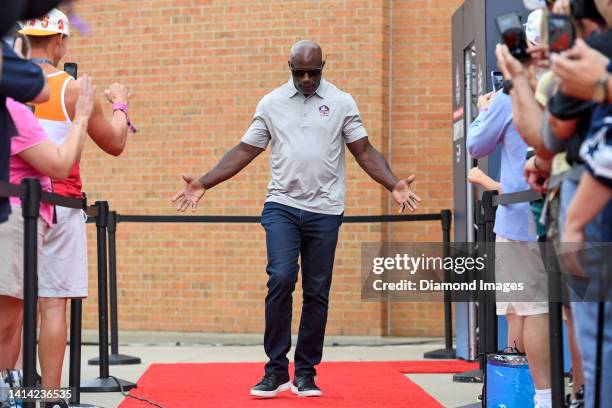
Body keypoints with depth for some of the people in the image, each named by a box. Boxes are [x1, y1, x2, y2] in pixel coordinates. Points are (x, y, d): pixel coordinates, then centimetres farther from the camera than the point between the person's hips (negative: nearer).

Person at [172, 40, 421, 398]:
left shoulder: (341, 102, 4)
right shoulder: (271, 103, 7)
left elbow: (364, 151, 2)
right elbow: (246, 150, 8)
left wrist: (393, 184, -13)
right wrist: (204, 184, 0)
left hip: (324, 211, 0)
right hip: (282, 206, 0)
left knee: (317, 293, 4)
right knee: (280, 279, -16)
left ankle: (306, 373, 14)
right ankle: (276, 370, -7)